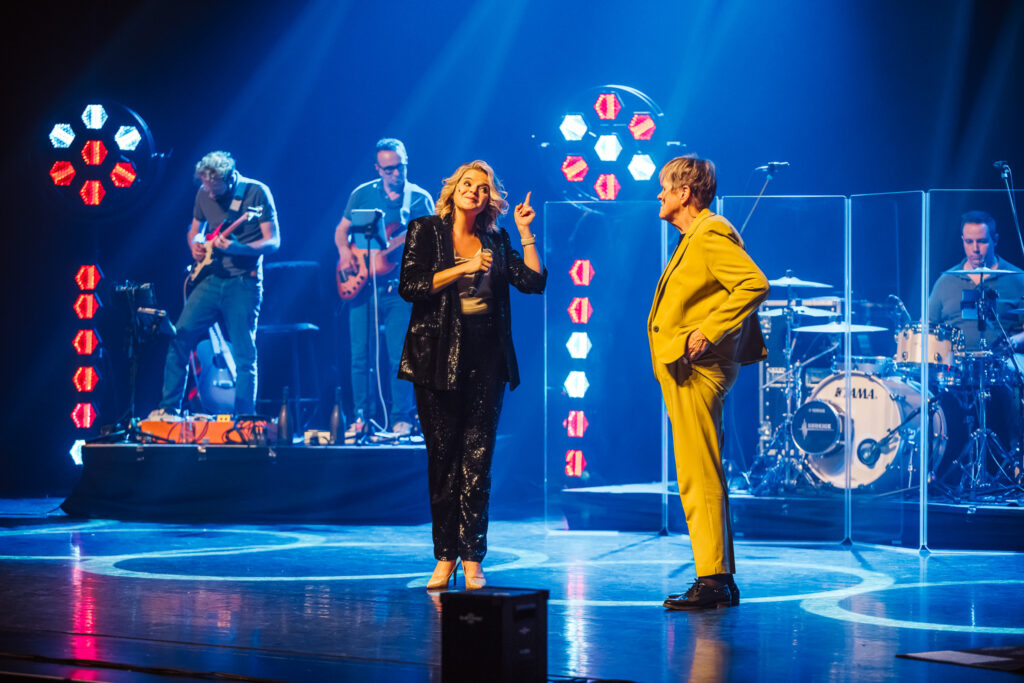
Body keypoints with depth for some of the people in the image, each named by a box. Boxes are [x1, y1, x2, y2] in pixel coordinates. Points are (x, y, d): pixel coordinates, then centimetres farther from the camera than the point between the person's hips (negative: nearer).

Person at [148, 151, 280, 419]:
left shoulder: (256, 193, -10)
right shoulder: (204, 194, 5)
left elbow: (273, 241, -11)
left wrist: (236, 247, -26)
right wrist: (195, 245, -3)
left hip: (243, 283, -4)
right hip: (211, 278, 5)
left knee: (244, 354, -5)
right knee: (180, 337, -4)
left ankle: (244, 419, 1)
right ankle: (169, 408, 2)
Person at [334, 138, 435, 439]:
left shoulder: (420, 199, 4)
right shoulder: (362, 195, 10)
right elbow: (341, 230, 16)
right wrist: (345, 253, -3)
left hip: (400, 287, -2)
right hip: (362, 285, 2)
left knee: (401, 356, -5)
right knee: (361, 355, 2)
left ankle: (402, 420, 3)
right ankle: (361, 418, 11)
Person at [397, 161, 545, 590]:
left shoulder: (496, 241, 14)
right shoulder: (426, 231, 5)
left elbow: (533, 281, 5)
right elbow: (410, 286, -6)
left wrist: (525, 232, 6)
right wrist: (462, 269, -10)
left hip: (486, 357, 2)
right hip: (439, 356, -2)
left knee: (478, 458, -2)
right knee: (443, 456, 0)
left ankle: (472, 561, -2)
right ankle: (445, 559, 6)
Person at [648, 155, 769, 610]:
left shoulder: (711, 235, -11)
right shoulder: (694, 238, 21)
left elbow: (755, 284, -23)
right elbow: (740, 289, 27)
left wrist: (707, 333, -24)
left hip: (695, 368, -11)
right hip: (683, 369, 11)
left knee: (698, 476, -12)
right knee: (702, 475, 12)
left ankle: (713, 580, -12)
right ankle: (720, 580, 15)